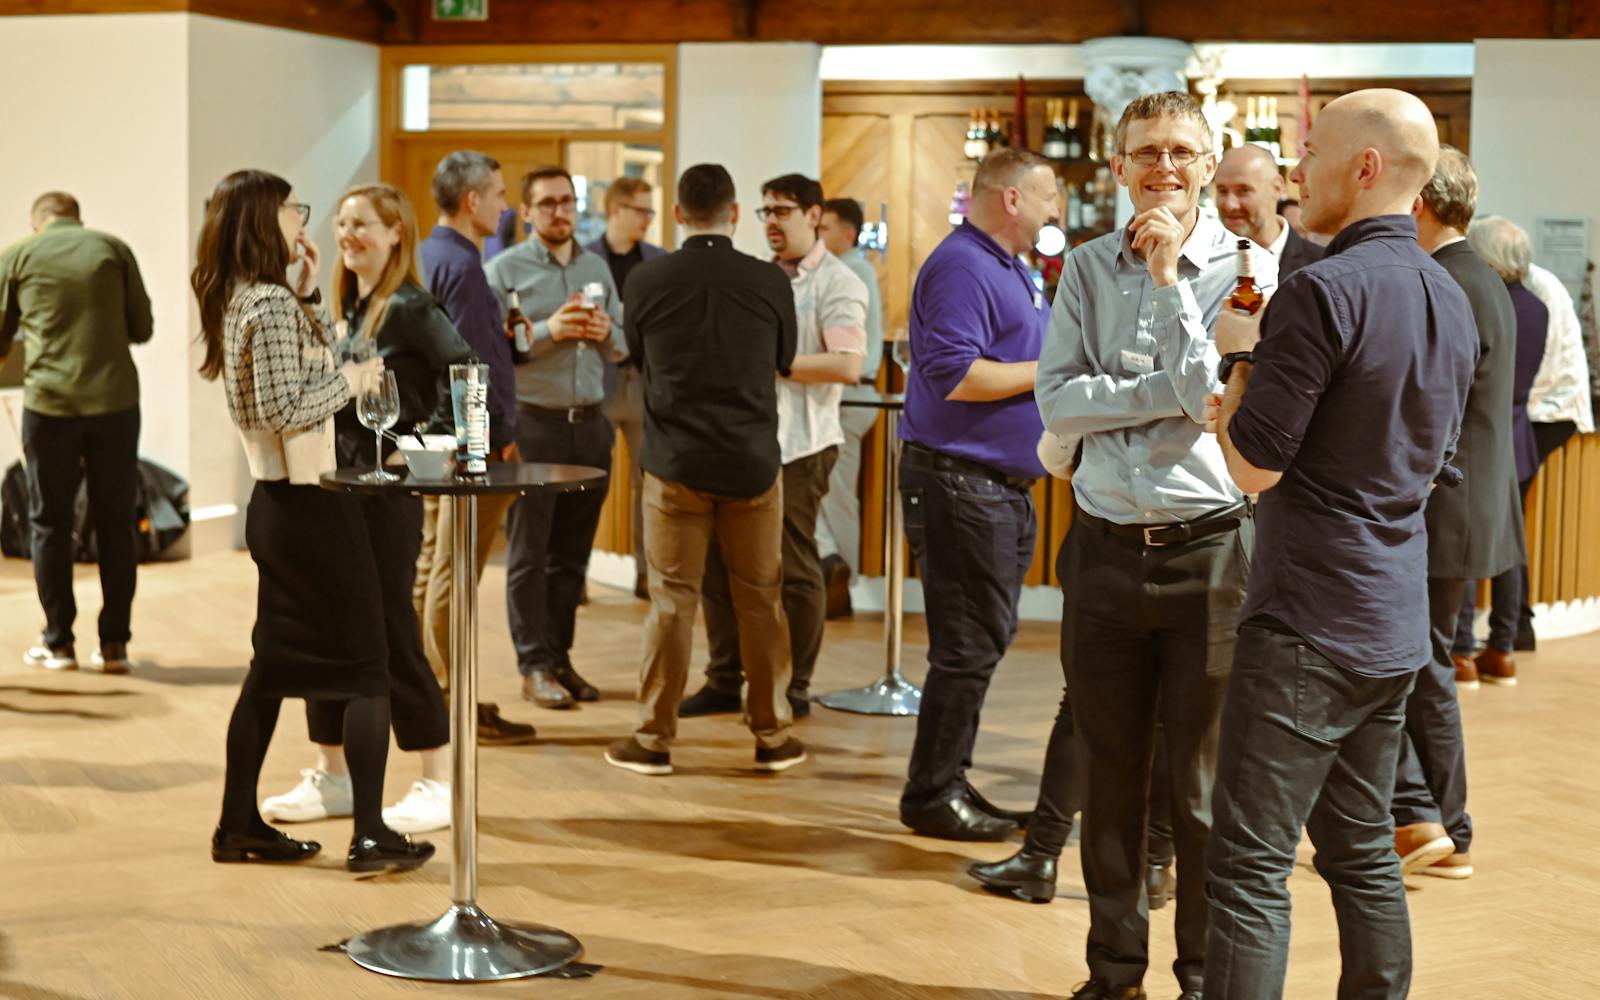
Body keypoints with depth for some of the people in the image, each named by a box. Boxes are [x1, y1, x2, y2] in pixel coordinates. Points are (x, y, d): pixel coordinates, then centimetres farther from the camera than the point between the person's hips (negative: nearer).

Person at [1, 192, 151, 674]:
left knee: (50, 521, 10)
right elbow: (141, 327, 8)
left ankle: (59, 642, 13)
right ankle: (114, 643, 10)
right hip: (115, 397, 1)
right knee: (115, 521, 9)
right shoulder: (113, 249, 5)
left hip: (49, 402, -1)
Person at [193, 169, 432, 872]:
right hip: (310, 504, -10)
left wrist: (308, 292, 13)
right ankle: (370, 836, -1)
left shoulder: (241, 301, 12)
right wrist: (351, 379, -10)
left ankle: (239, 827, 19)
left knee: (274, 666, 15)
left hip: (273, 502, 10)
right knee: (366, 667, -2)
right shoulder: (270, 305, -17)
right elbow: (287, 406, -24)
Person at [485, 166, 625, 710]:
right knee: (528, 551, -1)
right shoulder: (505, 269, -2)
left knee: (572, 550, 9)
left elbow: (621, 347, 16)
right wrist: (548, 331, -20)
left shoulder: (597, 267, 14)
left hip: (588, 422, 5)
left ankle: (559, 655, 17)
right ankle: (534, 665, 3)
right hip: (531, 422, -5)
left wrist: (606, 333, -6)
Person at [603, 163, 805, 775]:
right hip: (753, 461, 0)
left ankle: (654, 738, 9)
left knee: (672, 601, 5)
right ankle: (772, 735, 16)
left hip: (675, 463, 0)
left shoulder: (647, 282, -6)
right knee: (761, 600, 9)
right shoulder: (770, 283, -6)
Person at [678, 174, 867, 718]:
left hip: (797, 446, -7)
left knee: (793, 568, -1)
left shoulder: (836, 283, -6)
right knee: (720, 561, 8)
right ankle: (724, 681, 17)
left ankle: (795, 689, 10)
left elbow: (846, 366, -18)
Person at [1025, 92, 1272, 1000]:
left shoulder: (1246, 269, -3)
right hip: (1106, 544, 3)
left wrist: (1171, 276, -13)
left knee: (1202, 785, 3)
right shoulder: (1089, 269, 7)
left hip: (1208, 549, -3)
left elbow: (1211, 393, -14)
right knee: (1110, 776, 11)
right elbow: (1059, 399, -2)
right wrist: (1169, 392, -12)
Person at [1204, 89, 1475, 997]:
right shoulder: (1451, 300, 11)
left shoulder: (1325, 292, -16)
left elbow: (1256, 467, -17)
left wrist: (1242, 358, 0)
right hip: (1397, 625, 9)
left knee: (1251, 868, -5)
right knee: (1363, 853, 17)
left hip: (1306, 626, -9)